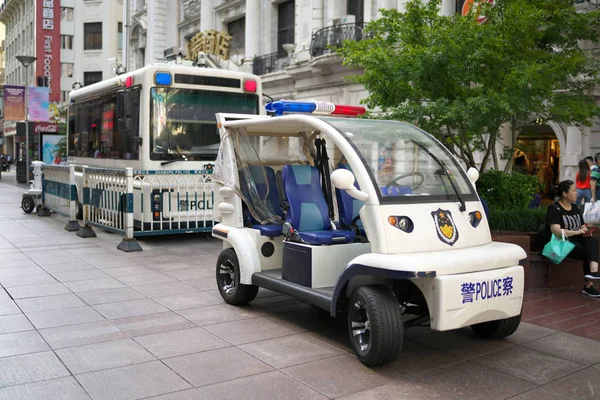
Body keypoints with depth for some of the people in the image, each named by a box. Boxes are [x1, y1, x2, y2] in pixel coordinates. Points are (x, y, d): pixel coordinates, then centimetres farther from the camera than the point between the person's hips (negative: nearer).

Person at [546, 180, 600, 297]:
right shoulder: (554, 209, -8)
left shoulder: (575, 208, 16)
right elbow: (556, 232, -20)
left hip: (576, 239, 6)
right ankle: (589, 285, -20)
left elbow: (582, 226, 20)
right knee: (588, 252, -26)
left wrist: (585, 231, -5)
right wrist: (577, 232, -15)